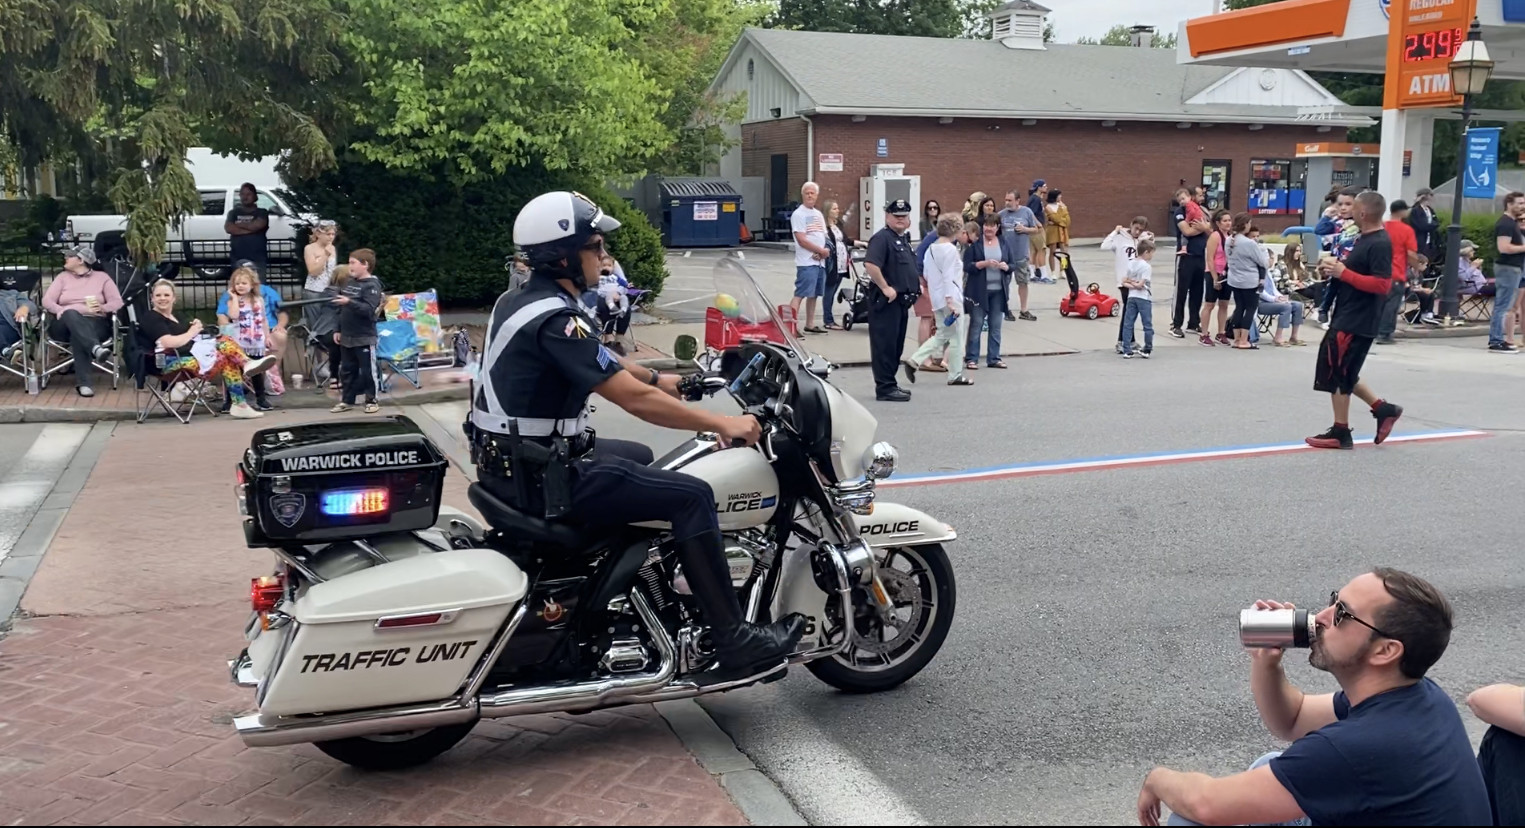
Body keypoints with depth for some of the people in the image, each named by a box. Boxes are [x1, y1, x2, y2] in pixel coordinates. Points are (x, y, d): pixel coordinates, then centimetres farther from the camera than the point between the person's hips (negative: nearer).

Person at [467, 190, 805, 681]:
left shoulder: (518, 301, 8)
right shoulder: (554, 319, -22)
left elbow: (599, 360, 23)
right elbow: (634, 399, -25)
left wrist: (658, 379, 26)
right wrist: (721, 424, -18)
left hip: (509, 459, 11)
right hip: (542, 477, -10)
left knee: (639, 458, 31)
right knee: (691, 497, -10)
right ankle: (734, 644, -6)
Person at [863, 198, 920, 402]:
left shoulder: (904, 239, 17)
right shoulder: (882, 238, -13)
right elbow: (870, 265, -27)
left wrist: (917, 284, 17)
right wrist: (885, 288, -24)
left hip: (901, 300, 10)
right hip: (886, 301, -10)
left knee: (897, 345, 14)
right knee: (885, 345, -6)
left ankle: (890, 384, 22)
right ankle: (885, 388, -3)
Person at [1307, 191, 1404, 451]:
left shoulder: (1380, 244, -18)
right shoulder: (1364, 238, 13)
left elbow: (1382, 284, -25)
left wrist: (1343, 272, -23)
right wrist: (1333, 268, 4)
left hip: (1355, 323, -10)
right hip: (1346, 318, 10)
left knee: (1337, 376, -1)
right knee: (1343, 375, 18)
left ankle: (1340, 433, 9)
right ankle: (1383, 409, 24)